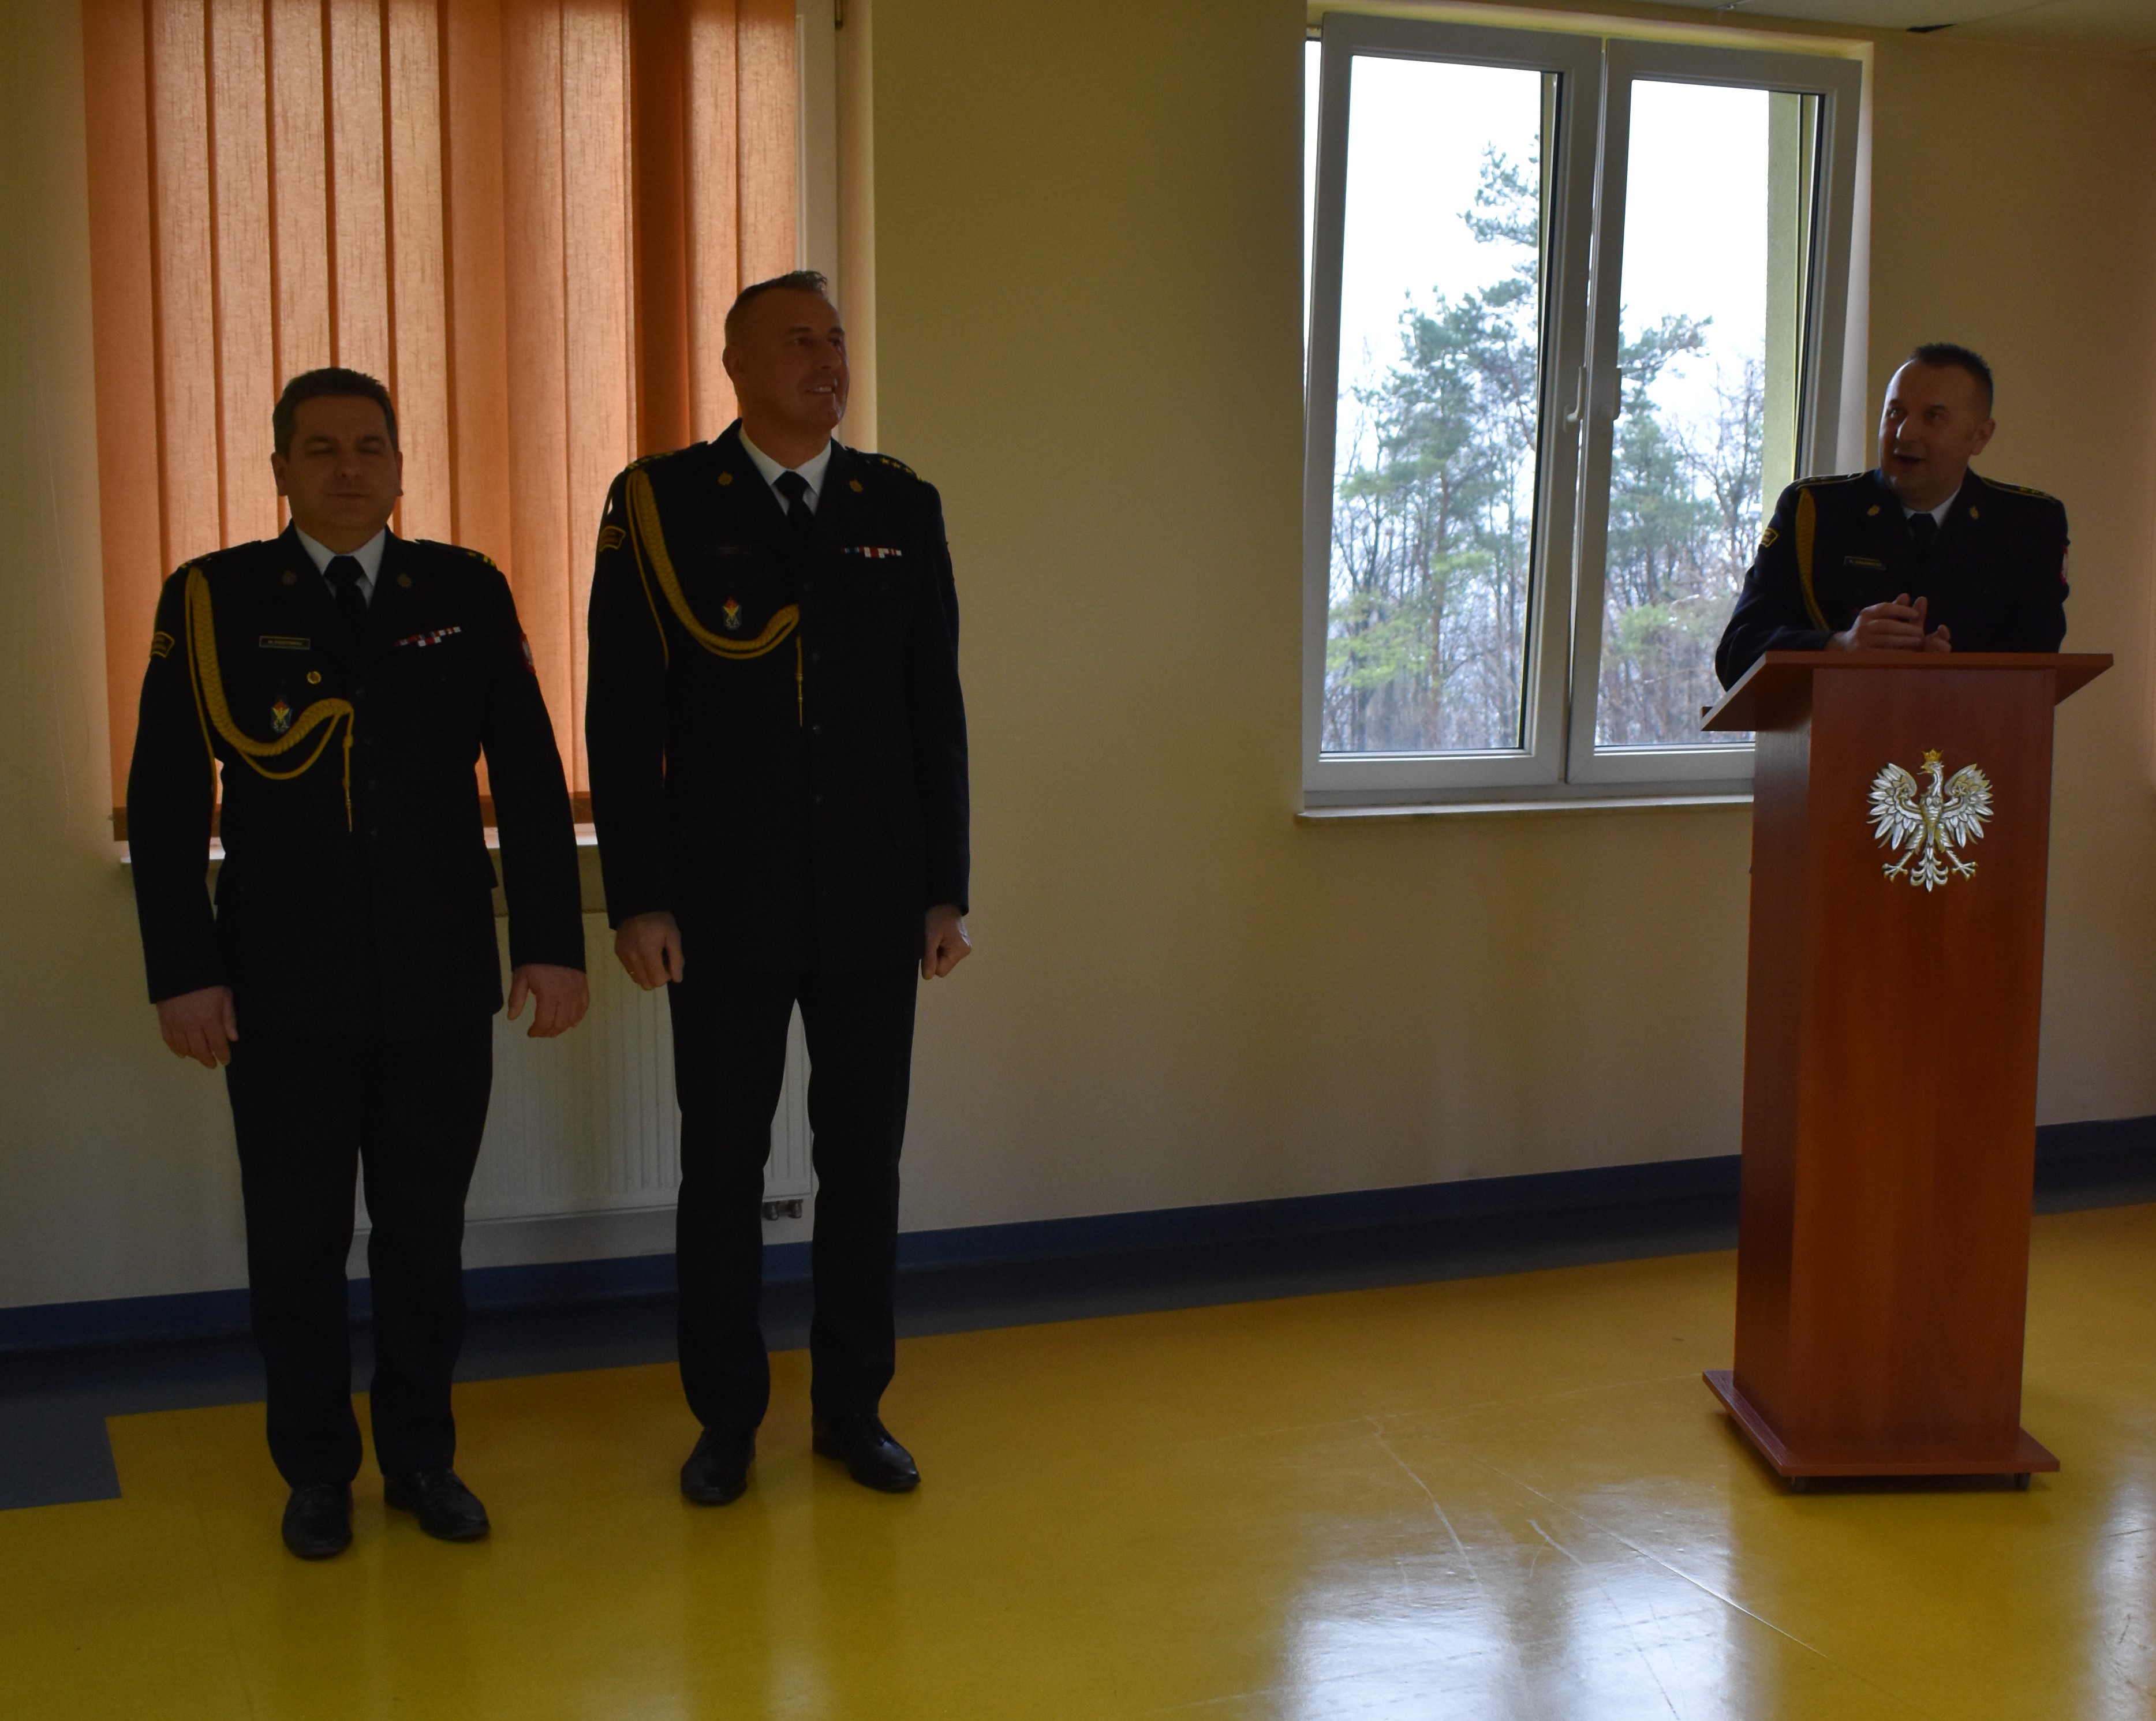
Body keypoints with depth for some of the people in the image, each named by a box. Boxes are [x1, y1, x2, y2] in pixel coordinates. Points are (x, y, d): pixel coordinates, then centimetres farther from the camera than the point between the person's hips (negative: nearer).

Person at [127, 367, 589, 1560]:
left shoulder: (468, 593, 4)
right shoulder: (214, 599, 0)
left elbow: (530, 779, 2)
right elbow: (165, 803, -1)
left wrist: (551, 944, -5)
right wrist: (183, 971, -9)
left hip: (442, 986, 1)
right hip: (285, 992, -1)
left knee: (426, 1234, 10)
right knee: (296, 1241, 8)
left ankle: (422, 1459, 25)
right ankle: (315, 1473, 24)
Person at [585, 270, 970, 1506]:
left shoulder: (902, 506, 6)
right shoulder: (662, 505, -2)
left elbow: (936, 708, 7)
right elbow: (624, 717, -4)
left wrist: (947, 890, 3)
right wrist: (639, 899, -9)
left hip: (874, 906, 2)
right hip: (725, 908, -2)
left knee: (864, 1163, 10)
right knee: (722, 1171, 7)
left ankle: (853, 1408, 25)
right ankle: (727, 1419, 22)